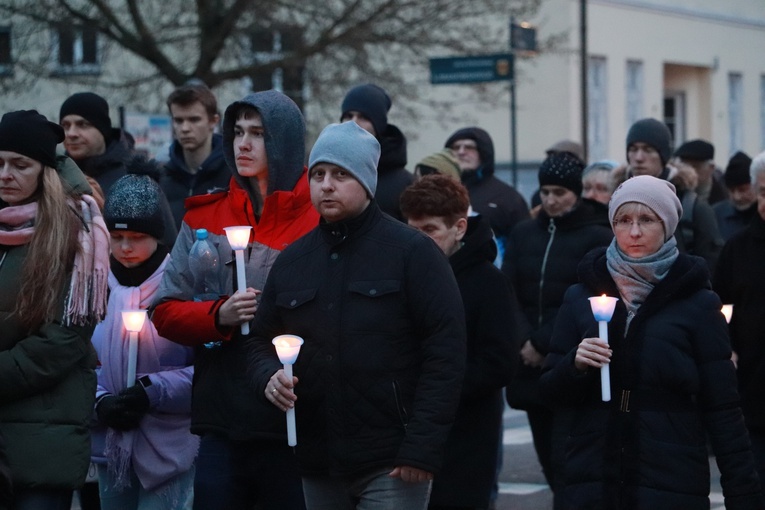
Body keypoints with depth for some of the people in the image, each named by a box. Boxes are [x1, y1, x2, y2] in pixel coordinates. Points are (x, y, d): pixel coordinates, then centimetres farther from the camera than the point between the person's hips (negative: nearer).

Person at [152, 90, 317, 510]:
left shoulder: (319, 220, -3)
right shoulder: (205, 218, 9)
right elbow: (165, 312, 7)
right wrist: (219, 315, -11)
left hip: (291, 425, -3)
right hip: (221, 422, 3)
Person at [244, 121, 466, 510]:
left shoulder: (412, 252, -3)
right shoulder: (292, 260, 13)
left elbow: (445, 351, -8)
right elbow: (260, 340, 21)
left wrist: (422, 449, -14)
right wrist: (268, 376, -4)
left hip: (391, 466, -6)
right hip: (318, 467, 6)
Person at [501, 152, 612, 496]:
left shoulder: (598, 237, -1)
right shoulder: (523, 233, 13)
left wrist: (543, 344, -13)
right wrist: (524, 341, -11)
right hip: (532, 368, 5)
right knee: (548, 454, 7)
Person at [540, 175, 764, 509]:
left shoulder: (697, 302, -1)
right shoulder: (582, 296, 6)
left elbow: (722, 409, -1)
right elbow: (551, 391, 9)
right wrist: (575, 365, -12)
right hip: (592, 479, 2)